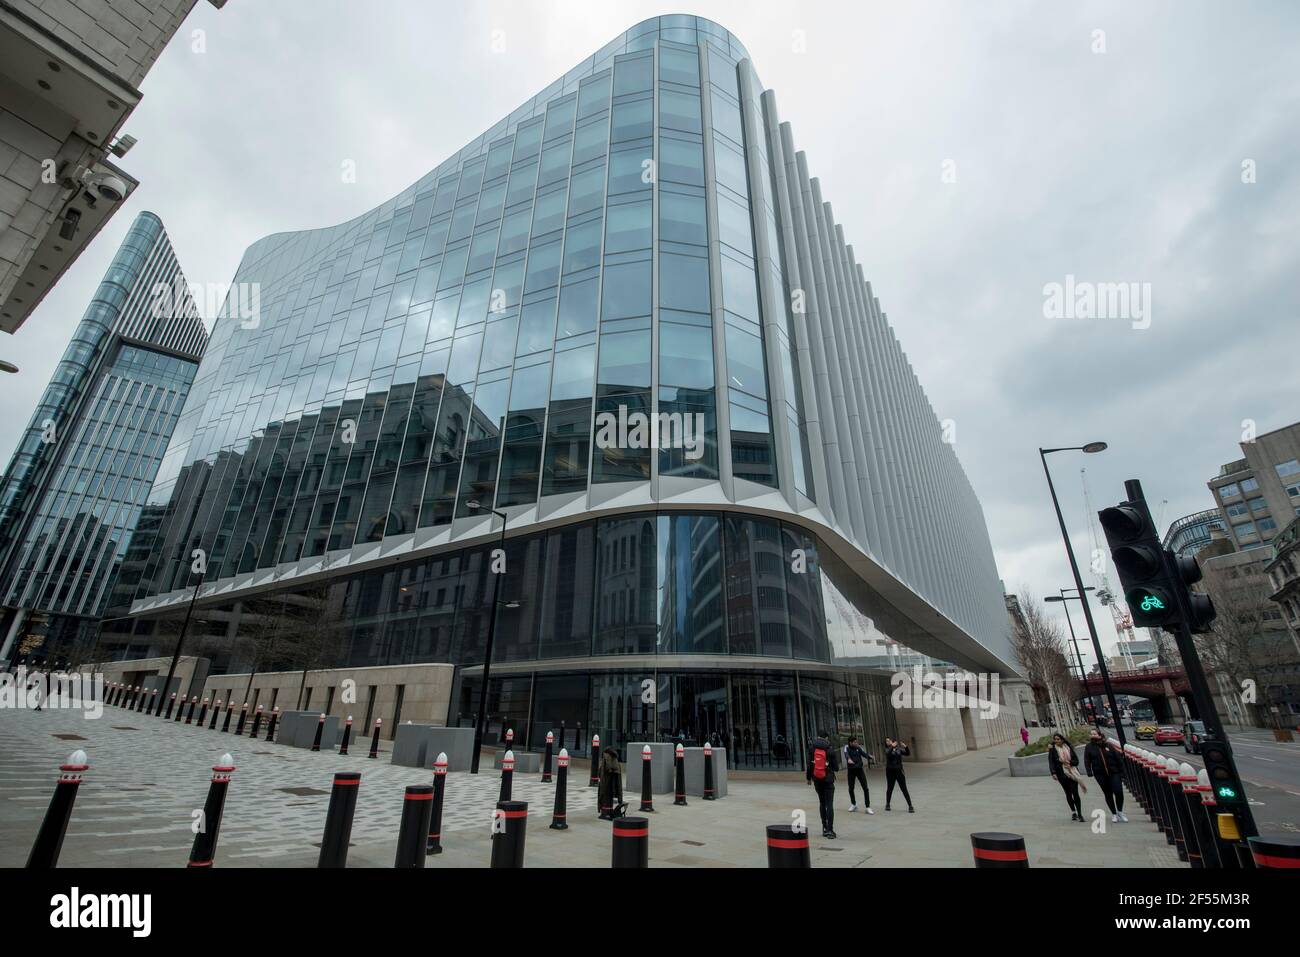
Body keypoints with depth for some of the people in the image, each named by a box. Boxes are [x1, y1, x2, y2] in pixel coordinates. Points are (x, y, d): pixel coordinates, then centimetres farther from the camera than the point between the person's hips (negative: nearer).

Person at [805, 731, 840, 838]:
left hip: (817, 779, 2)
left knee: (822, 802, 17)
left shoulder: (811, 749, -4)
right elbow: (836, 768, -6)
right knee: (829, 804, 1)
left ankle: (825, 827, 19)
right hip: (828, 779, -2)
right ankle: (830, 830, -5)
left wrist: (809, 778, 9)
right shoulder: (831, 750, -9)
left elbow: (809, 765, -4)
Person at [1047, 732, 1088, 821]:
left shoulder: (1069, 748, 5)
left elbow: (1076, 760, 7)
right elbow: (1051, 762, -7)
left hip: (1072, 773, 1)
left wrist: (1070, 762, -13)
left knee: (1075, 793, -7)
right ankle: (1073, 812, 22)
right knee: (1068, 793, 6)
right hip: (1062, 774, -1)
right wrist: (1053, 773, -19)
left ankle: (1079, 814, 0)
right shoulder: (1052, 750, -1)